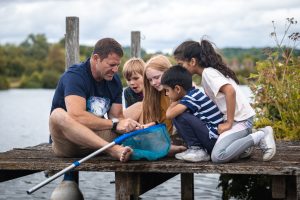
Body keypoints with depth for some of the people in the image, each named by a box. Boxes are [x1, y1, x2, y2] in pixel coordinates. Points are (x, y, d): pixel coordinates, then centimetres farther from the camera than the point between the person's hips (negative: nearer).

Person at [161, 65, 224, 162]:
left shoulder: (191, 97, -16)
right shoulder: (194, 93, 12)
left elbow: (169, 114, -22)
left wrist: (174, 102, -4)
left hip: (214, 139, -10)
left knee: (180, 116, -16)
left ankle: (196, 149, -5)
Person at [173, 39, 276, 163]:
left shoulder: (208, 73, -13)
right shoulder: (211, 71, 16)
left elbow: (230, 91, -26)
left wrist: (229, 123, -21)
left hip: (240, 119, -9)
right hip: (233, 118, 9)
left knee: (218, 156, -26)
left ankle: (260, 136, -12)